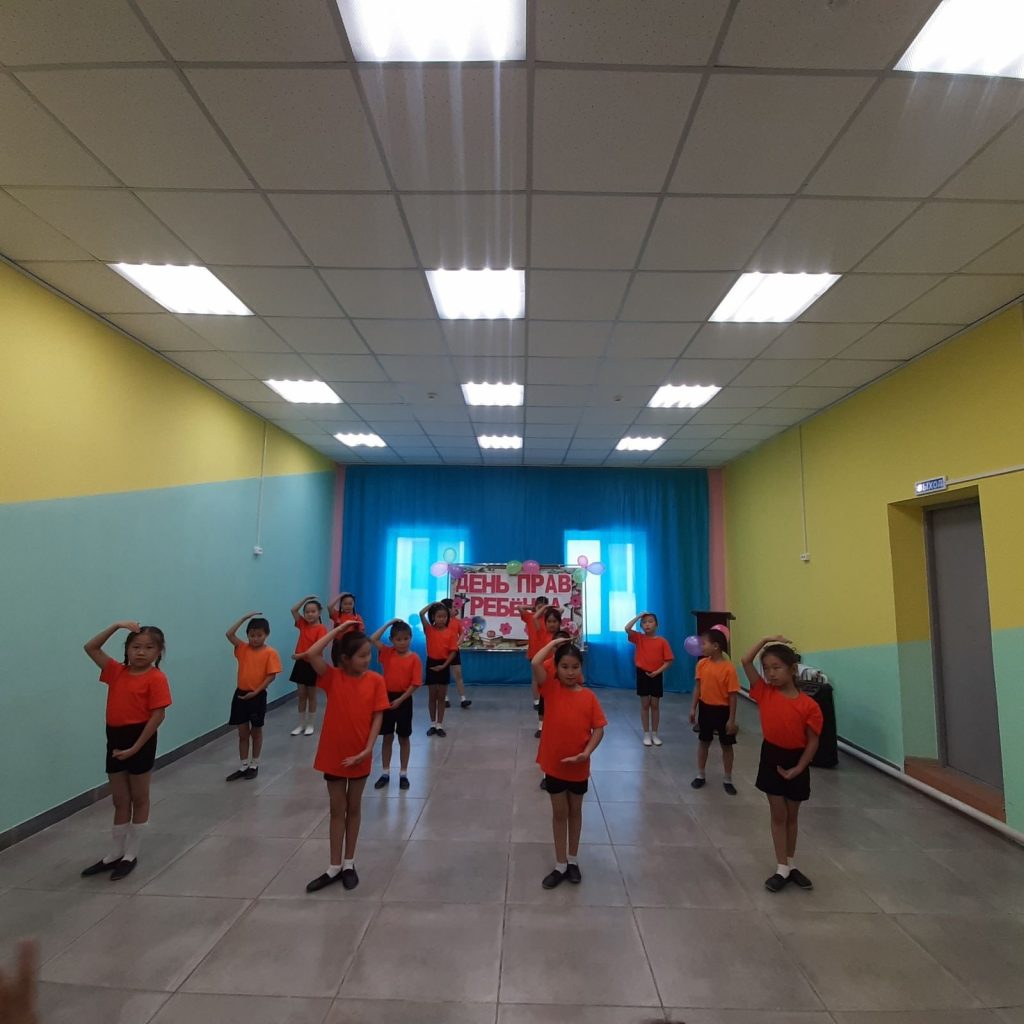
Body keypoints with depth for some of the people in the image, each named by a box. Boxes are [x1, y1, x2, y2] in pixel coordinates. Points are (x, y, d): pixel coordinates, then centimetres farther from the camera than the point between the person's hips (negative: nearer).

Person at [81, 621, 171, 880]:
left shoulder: (156, 678, -16)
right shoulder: (117, 671, 3)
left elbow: (158, 715, -18)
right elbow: (91, 648, 5)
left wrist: (135, 747, -19)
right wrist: (116, 626, -7)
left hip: (140, 738, -6)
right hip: (115, 736, 6)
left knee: (139, 798, 11)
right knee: (119, 799, 18)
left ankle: (131, 854, 24)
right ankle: (116, 853, 32)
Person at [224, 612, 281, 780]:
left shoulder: (270, 653, -12)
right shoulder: (243, 648, 0)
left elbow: (271, 676, -14)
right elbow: (229, 634, -11)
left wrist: (255, 692, -18)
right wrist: (244, 617, -13)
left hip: (258, 696, -4)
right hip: (240, 693, 4)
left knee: (256, 732, 12)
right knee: (243, 733, 12)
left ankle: (254, 765, 27)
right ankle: (244, 766, 24)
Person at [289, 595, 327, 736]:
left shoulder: (321, 629, -14)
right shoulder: (303, 624, 4)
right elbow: (293, 609, 2)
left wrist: (300, 655, -26)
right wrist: (306, 598, -1)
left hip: (313, 665, -5)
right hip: (300, 664, 5)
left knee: (311, 696, 8)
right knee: (301, 696, 12)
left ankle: (311, 725, 19)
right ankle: (301, 724, 21)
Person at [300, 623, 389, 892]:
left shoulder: (375, 680, -10)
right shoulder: (333, 677, -12)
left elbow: (378, 717, -8)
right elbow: (311, 654, -28)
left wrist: (367, 750, -16)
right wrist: (338, 629, -25)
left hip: (359, 755, 0)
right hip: (333, 753, 0)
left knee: (354, 808, 17)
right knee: (337, 809, 14)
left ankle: (349, 864, 32)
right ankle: (334, 867, 28)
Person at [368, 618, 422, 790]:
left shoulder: (414, 658, -10)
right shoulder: (387, 653, -2)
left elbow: (415, 684, -12)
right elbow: (373, 639, -13)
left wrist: (400, 700, -16)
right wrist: (389, 623, -13)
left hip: (404, 700, -2)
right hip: (387, 697, 2)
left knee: (403, 738, 10)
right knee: (387, 737, 11)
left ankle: (403, 774, 22)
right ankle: (385, 773, 24)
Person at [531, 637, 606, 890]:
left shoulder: (589, 697, -9)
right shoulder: (551, 688, -11)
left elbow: (599, 728, -6)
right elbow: (535, 663, -26)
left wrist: (587, 752, -19)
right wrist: (554, 643, -17)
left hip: (578, 765, 1)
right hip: (554, 763, -1)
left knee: (575, 811, 19)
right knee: (559, 813, 14)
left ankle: (573, 861, 37)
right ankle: (560, 865, 28)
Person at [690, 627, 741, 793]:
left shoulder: (728, 668, -20)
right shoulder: (702, 664, -5)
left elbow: (733, 695, -15)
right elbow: (698, 687, 4)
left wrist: (731, 719, -13)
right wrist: (693, 708, 5)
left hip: (722, 710, -4)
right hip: (705, 708, 4)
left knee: (727, 745, 12)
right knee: (704, 742, 17)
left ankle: (727, 779, 29)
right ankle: (700, 775, 31)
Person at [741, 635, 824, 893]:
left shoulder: (808, 706, -16)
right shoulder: (764, 692, -10)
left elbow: (813, 741, -10)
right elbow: (746, 661, -18)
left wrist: (797, 769, -12)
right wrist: (766, 640, -18)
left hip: (797, 761, -1)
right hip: (771, 757, 1)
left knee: (792, 815, 17)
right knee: (778, 815, 8)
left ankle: (791, 865, 32)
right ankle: (782, 869, 17)